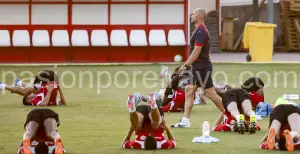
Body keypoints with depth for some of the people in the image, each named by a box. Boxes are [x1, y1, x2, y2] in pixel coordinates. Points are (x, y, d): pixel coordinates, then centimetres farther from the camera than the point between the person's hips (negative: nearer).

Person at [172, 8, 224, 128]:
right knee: (189, 91, 7)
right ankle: (185, 121, 6)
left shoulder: (201, 31, -16)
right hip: (198, 67, 10)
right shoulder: (201, 30, 15)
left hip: (201, 67, -10)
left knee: (210, 93, -6)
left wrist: (186, 65, -20)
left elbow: (197, 51, -22)